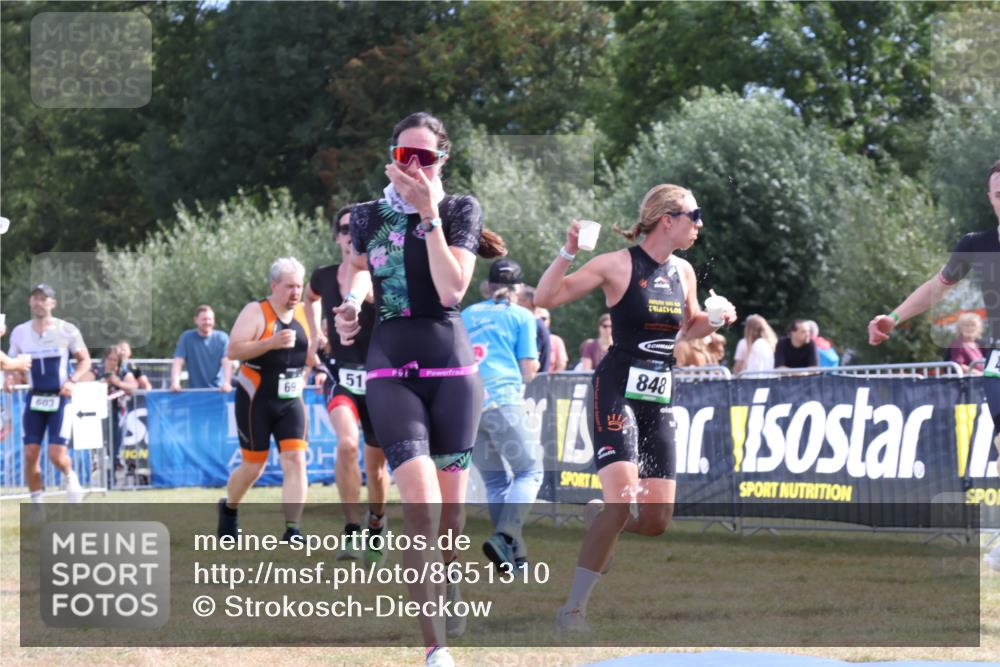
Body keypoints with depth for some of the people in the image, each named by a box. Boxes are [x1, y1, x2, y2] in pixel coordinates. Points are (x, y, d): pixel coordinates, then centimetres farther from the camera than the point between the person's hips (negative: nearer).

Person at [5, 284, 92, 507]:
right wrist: (11, 377, -11)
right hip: (34, 397, 3)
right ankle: (37, 505, 8)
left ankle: (70, 476, 22)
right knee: (31, 453, -5)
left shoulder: (67, 331, -5)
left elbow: (85, 360, 3)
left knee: (57, 455, -12)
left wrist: (72, 380, -14)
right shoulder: (19, 333, 3)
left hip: (60, 397, -3)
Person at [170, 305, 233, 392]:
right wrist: (175, 383, -23)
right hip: (194, 392, 0)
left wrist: (227, 384, -29)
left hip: (218, 391, 0)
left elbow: (227, 362, -10)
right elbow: (178, 362, -5)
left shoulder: (222, 338, 2)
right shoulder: (186, 337, 3)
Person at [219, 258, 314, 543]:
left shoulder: (305, 314, 7)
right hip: (256, 402, -4)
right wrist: (272, 342, -31)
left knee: (296, 460, -12)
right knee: (253, 466, 6)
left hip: (291, 402, 4)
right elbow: (233, 351, -21)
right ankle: (229, 508, 36)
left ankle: (292, 530, -15)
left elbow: (308, 358, 21)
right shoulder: (256, 312, -10)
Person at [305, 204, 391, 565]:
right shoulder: (323, 277, 2)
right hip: (340, 374, 1)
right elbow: (311, 298, 26)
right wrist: (316, 334, 14)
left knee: (376, 464, 10)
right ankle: (351, 530, -18)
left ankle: (376, 528, 35)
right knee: (347, 443, -27)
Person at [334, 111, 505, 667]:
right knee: (421, 505, -18)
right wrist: (351, 305, -1)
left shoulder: (460, 209, 2)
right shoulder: (368, 215, 7)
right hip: (391, 369, -1)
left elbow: (451, 290, -11)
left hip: (452, 367, 1)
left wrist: (429, 214, -14)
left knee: (450, 508, 3)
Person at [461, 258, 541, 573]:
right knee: (528, 471, 1)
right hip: (504, 400, -5)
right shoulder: (522, 316, 7)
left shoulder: (467, 315, 20)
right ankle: (506, 535, -21)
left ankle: (515, 556, 7)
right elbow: (529, 370, 2)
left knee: (495, 481, 12)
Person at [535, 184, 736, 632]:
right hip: (617, 392, -7)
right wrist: (568, 253, -24)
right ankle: (573, 609, -14)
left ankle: (596, 529, 35)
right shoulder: (619, 265, -9)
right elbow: (546, 298, -10)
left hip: (659, 400, 7)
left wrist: (716, 320, 7)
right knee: (621, 501, -21)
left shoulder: (684, 273, 10)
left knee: (657, 520, 2)